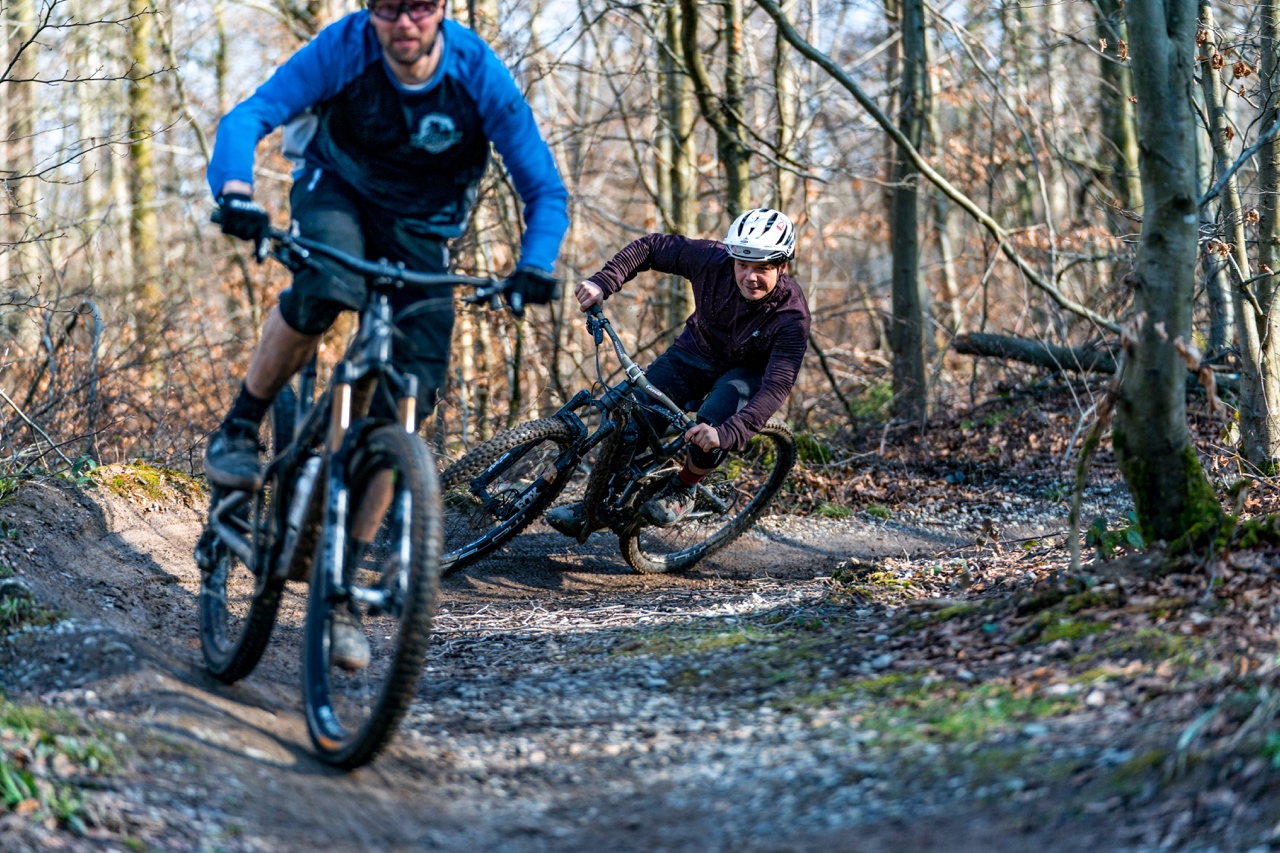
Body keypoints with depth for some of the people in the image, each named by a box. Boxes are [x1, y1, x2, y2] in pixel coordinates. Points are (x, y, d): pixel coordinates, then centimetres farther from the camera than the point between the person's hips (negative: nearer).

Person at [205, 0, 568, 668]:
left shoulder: (479, 75, -22)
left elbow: (545, 190, -18)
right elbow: (250, 116, -31)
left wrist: (535, 266, -38)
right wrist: (234, 191, -51)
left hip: (418, 234, 1)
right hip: (336, 193, -1)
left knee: (408, 401, -13)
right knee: (327, 286, -38)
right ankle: (240, 429, -15)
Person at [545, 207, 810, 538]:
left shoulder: (791, 317, -33)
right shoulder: (712, 259, -26)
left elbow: (776, 387, -40)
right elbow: (651, 247, -12)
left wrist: (726, 433, -53)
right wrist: (603, 282, -24)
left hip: (747, 372, -3)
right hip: (695, 352, 3)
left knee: (710, 435, -31)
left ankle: (683, 489, 0)